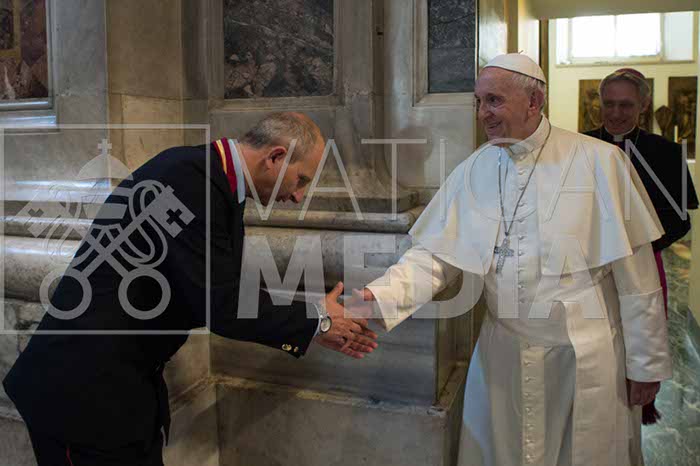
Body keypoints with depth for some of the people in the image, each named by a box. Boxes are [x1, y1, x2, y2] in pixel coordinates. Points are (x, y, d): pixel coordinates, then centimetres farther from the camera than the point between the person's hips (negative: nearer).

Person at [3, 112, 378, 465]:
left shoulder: (212, 181, 5)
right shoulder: (190, 176, -24)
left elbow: (232, 291, 11)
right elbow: (221, 306, -24)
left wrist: (314, 327, 10)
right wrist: (316, 320, -9)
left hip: (121, 378, 9)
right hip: (83, 391, -9)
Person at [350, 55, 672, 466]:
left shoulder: (599, 162, -9)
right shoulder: (472, 172, 1)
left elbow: (635, 274, -6)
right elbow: (435, 255, -3)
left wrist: (646, 363, -2)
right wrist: (382, 298, -20)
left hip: (586, 357, -2)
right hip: (502, 355, 3)